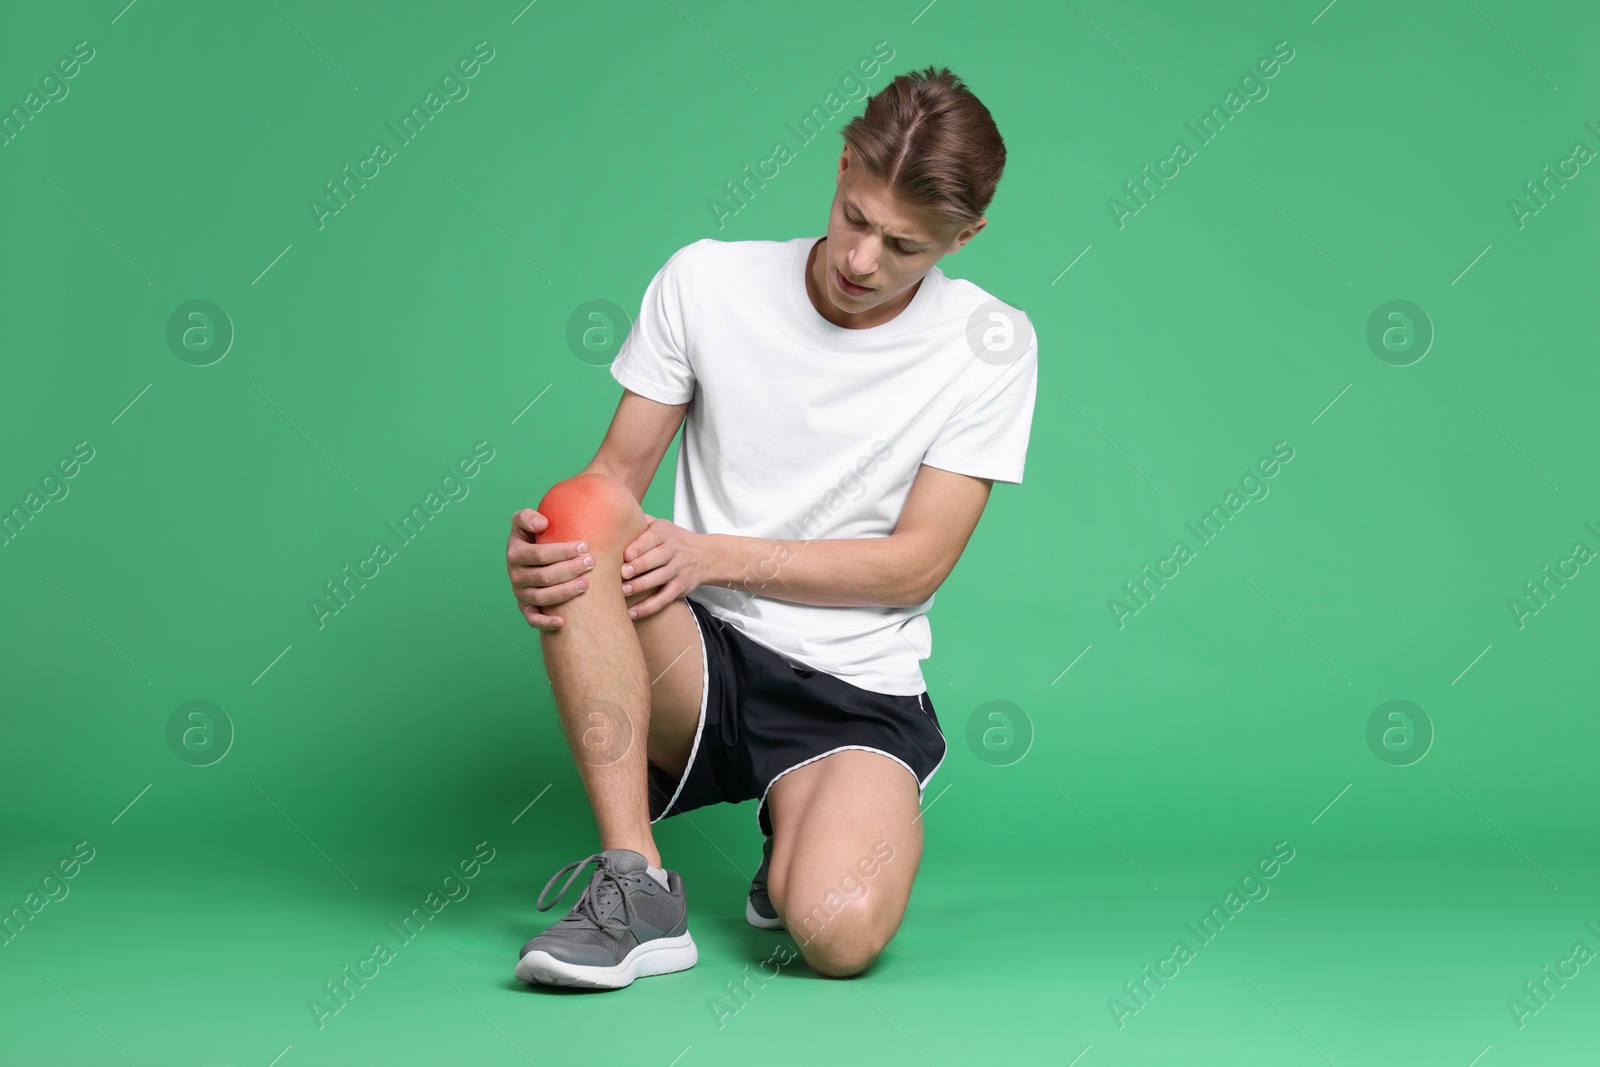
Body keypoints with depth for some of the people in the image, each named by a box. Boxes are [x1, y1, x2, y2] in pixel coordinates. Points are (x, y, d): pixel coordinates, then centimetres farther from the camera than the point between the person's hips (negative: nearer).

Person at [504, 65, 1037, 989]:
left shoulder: (990, 345, -3)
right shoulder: (707, 281, 0)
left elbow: (916, 562, -6)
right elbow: (616, 473, 3)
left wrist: (715, 554, -16)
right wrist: (546, 538, -22)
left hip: (855, 691, -1)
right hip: (692, 661, 2)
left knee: (838, 933, -30)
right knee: (584, 511, -30)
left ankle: (804, 838, 10)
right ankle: (637, 890, -25)